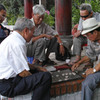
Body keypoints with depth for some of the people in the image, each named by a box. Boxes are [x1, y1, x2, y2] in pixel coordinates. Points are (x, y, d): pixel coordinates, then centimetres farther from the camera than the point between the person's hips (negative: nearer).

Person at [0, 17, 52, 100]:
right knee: (46, 76, -22)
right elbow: (23, 73, -21)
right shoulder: (17, 44, -22)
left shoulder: (13, 38, 11)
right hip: (8, 86, -11)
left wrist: (37, 68, 17)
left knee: (40, 71, 21)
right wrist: (34, 80, -4)